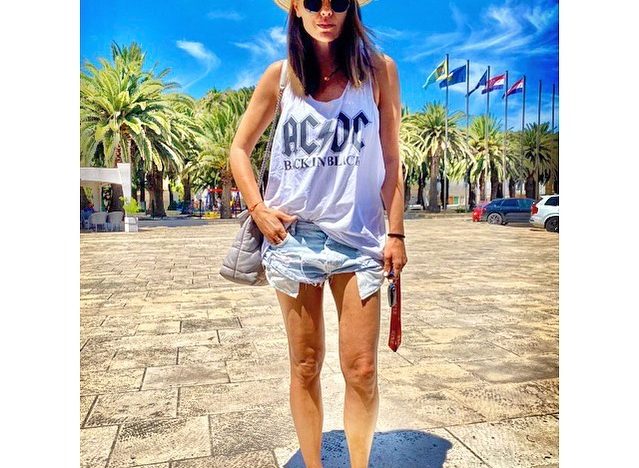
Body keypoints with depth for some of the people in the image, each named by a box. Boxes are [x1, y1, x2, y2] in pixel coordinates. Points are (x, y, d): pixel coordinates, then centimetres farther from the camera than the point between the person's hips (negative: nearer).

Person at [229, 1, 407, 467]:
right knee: (305, 367, 11)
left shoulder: (378, 69, 0)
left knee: (362, 371, 2)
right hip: (292, 236, 1)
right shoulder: (280, 75, 3)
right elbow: (240, 149, 11)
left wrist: (396, 233, -2)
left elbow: (390, 160, 1)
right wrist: (259, 210, -1)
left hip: (359, 236, -1)